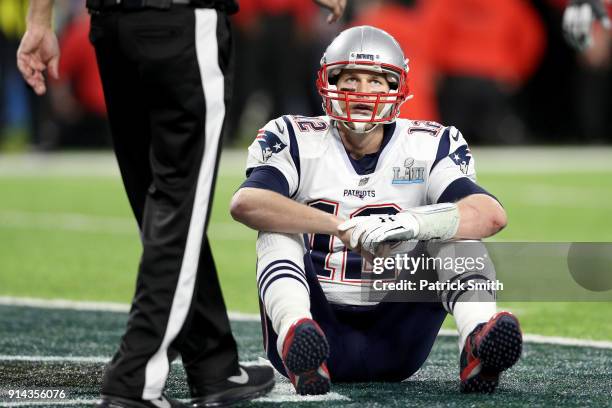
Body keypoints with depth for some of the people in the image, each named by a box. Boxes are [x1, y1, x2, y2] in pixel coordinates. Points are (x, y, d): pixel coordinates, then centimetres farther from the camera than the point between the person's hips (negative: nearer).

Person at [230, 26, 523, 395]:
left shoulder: (428, 148, 3)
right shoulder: (298, 143, 0)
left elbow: (492, 215, -16)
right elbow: (245, 204, -22)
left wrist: (411, 224, -34)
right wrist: (346, 228, -33)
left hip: (392, 348, 1)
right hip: (322, 339, -1)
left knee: (452, 225, -13)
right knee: (280, 228, -22)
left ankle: (478, 338, -41)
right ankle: (297, 339, -52)